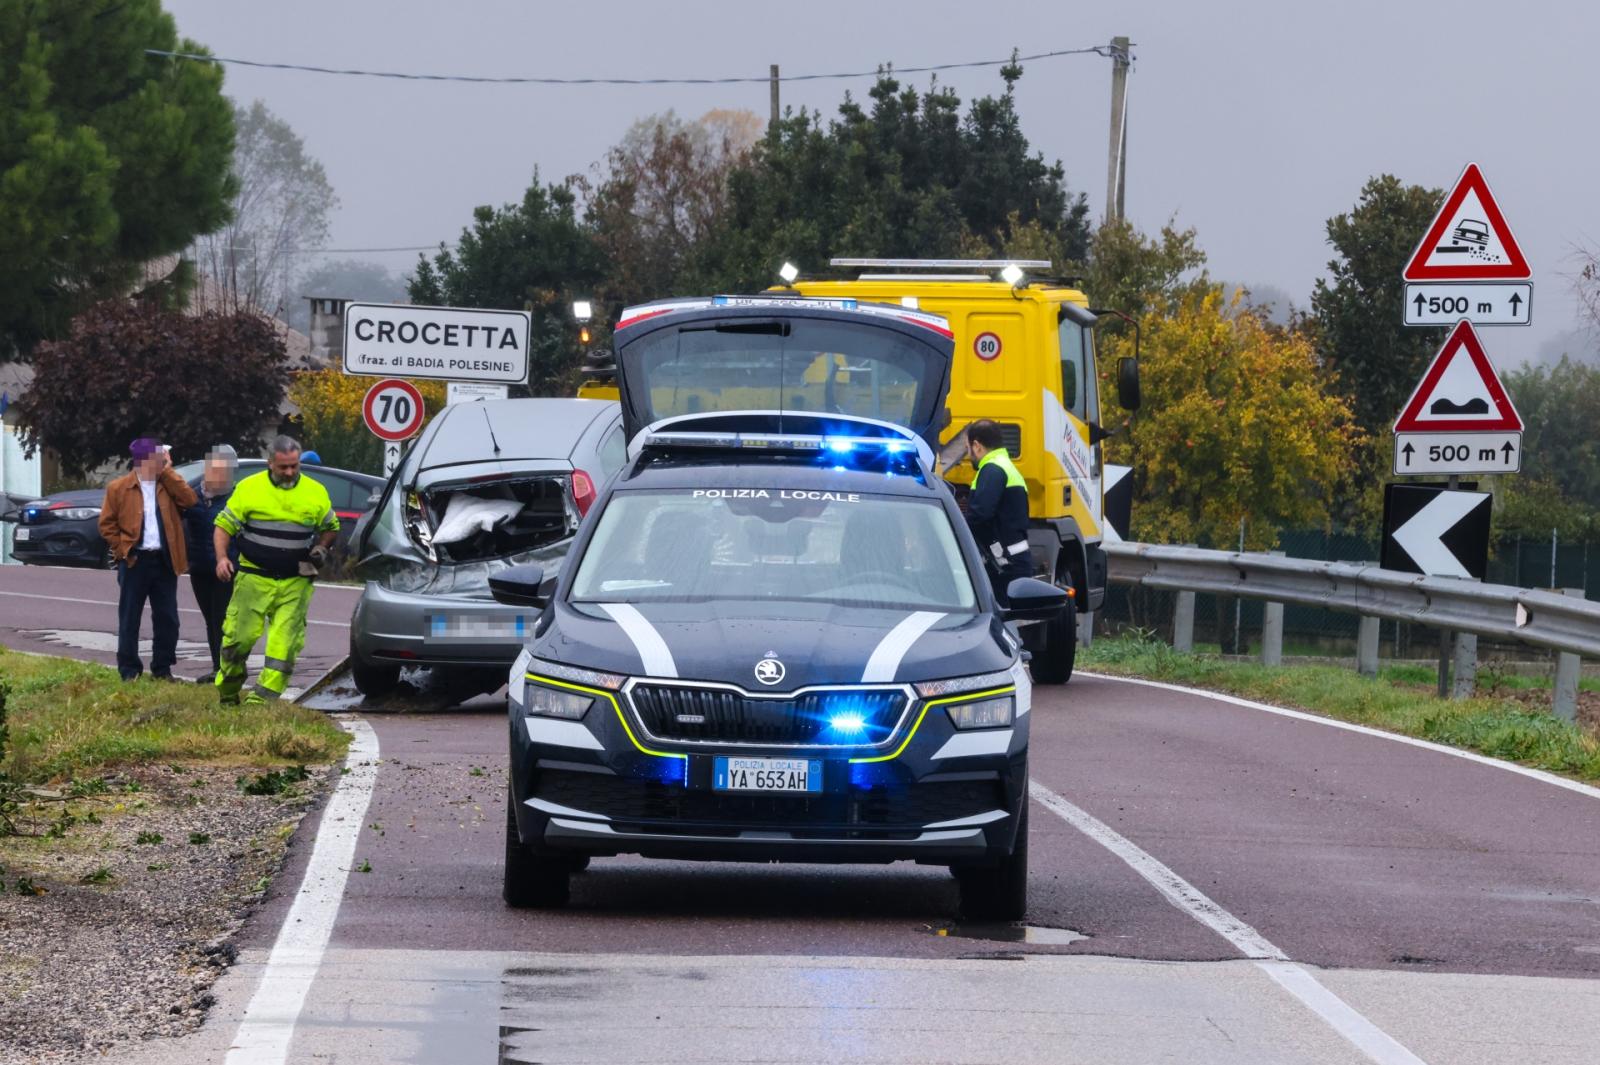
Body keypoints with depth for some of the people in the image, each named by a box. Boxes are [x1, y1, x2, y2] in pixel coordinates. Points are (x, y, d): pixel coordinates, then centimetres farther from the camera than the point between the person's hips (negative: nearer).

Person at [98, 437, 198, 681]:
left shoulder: (168, 484, 10)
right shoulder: (119, 488, 0)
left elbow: (189, 500, -8)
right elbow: (107, 523, 2)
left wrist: (167, 472, -5)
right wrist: (121, 549, -8)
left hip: (165, 560, 3)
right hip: (135, 560, -3)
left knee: (167, 619, 5)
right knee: (129, 619, 2)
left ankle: (162, 669, 14)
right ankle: (129, 670, 8)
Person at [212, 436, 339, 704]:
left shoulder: (315, 493, 6)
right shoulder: (249, 488, 0)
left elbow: (331, 527, 22)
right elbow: (224, 525, 4)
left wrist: (321, 548, 2)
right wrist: (222, 558, -11)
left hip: (295, 583, 1)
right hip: (254, 578, -1)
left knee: (284, 642, -8)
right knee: (239, 637, -3)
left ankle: (262, 697, -7)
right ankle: (227, 696, 14)